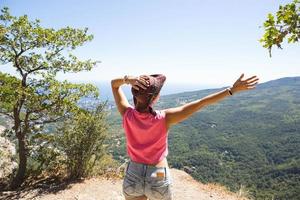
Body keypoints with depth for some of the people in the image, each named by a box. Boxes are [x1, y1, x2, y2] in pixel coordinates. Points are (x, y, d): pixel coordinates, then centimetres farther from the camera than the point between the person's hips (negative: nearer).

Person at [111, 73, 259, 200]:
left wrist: (127, 79, -27)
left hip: (133, 177, 2)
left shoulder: (127, 114, -18)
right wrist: (233, 89, -15)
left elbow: (114, 83, -5)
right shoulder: (164, 118, -25)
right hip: (158, 179, -2)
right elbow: (202, 103, -22)